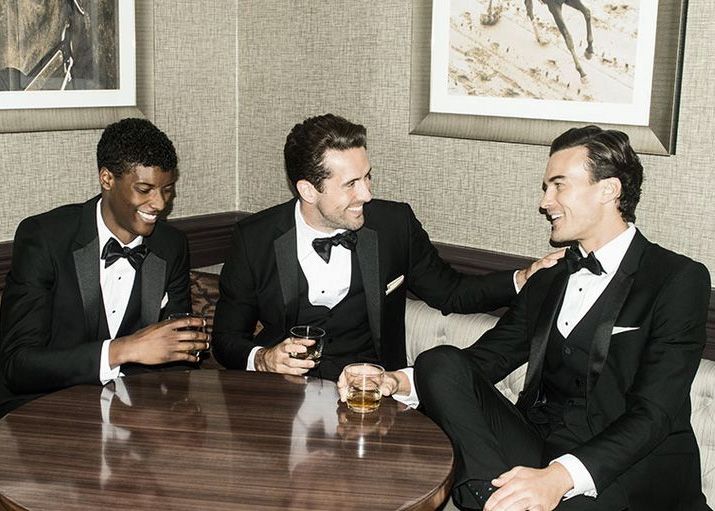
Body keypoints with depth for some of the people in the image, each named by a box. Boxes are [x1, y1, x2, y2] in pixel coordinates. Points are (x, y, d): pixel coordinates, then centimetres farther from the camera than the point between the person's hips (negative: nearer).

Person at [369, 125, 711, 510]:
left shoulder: (679, 280, -4)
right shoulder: (546, 282, 19)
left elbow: (652, 415, -15)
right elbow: (485, 359, 11)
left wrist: (559, 477, -30)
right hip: (539, 454, 7)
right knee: (440, 363, -17)